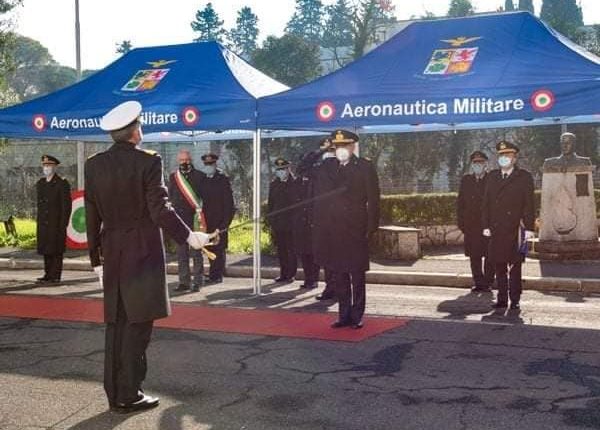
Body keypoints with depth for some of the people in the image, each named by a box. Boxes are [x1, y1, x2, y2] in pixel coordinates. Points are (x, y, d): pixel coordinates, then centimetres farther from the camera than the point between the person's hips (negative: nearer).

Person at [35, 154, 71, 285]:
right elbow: (39, 204, 18)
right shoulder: (40, 184, 14)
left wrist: (63, 225, -13)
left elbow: (66, 206, -8)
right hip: (43, 224, 6)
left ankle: (55, 276, 1)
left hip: (57, 224, -6)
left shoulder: (62, 184, -5)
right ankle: (48, 275, 16)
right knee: (46, 250, 9)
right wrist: (39, 222, 12)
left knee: (56, 252, -3)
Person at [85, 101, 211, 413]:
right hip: (143, 254, -5)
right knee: (137, 323, 0)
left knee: (116, 324, 12)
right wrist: (188, 236, -7)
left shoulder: (94, 164, 5)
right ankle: (129, 395, 5)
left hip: (112, 255, 6)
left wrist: (95, 258, 16)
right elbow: (160, 209, -17)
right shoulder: (148, 161, -11)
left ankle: (115, 393, 19)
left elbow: (91, 215, 9)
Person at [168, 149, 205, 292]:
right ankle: (184, 281, 12)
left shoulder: (199, 176, 3)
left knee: (196, 252, -2)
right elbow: (170, 197, 14)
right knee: (181, 253, 6)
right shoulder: (173, 177, 13)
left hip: (195, 219, -3)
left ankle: (197, 281, 4)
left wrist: (200, 213, -7)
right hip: (179, 219, 3)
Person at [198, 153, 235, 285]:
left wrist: (226, 221, -11)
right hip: (207, 220, 4)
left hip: (220, 220, -4)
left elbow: (228, 201, -6)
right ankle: (214, 274, 15)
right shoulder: (202, 180, 11)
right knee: (209, 248, 7)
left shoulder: (223, 179, -2)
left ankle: (217, 275, 3)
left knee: (219, 248, -2)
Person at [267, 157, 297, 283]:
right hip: (277, 223, 5)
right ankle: (283, 274, 16)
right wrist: (269, 220, 9)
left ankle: (291, 274, 5)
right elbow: (270, 203, 15)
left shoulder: (294, 183, -2)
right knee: (280, 249, 8)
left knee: (291, 249, -2)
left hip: (291, 222, -5)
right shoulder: (273, 184, 13)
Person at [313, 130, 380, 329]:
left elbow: (373, 199, -3)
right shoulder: (327, 167, 11)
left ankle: (357, 316, 11)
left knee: (357, 275, 3)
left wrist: (371, 227, -8)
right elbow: (320, 195, 9)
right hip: (333, 230, 4)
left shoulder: (365, 167, 0)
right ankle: (344, 315, 18)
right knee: (339, 275, 9)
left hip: (356, 230, -4)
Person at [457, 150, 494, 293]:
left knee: (489, 256, 0)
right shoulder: (466, 180, 11)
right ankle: (478, 283, 13)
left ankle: (488, 282, 10)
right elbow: (460, 202, 11)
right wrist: (461, 222, 3)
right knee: (474, 256, 5)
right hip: (471, 225, 3)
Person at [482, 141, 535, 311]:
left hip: (515, 230, -3)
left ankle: (515, 300, 10)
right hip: (496, 230, 3)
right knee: (499, 265, 5)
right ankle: (502, 299, 13)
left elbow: (529, 204, -1)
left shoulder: (525, 177, 2)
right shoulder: (492, 177, 14)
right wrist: (486, 225, 5)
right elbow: (486, 202, 12)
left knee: (515, 266, 2)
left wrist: (529, 228, -8)